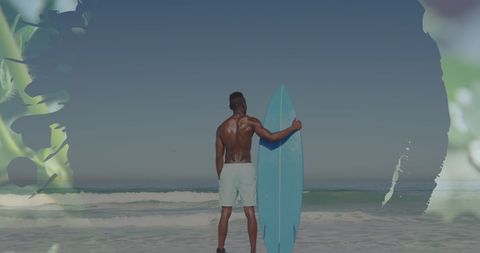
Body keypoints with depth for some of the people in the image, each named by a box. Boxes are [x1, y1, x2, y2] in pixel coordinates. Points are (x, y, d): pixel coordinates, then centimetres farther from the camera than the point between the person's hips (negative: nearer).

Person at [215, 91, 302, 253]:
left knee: (225, 213, 4)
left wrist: (221, 178, 15)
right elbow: (271, 137, -9)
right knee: (250, 213, 3)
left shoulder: (222, 127, 8)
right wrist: (293, 128, 2)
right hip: (246, 169, -2)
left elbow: (219, 157, 8)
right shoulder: (251, 122, -2)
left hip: (227, 169, 3)